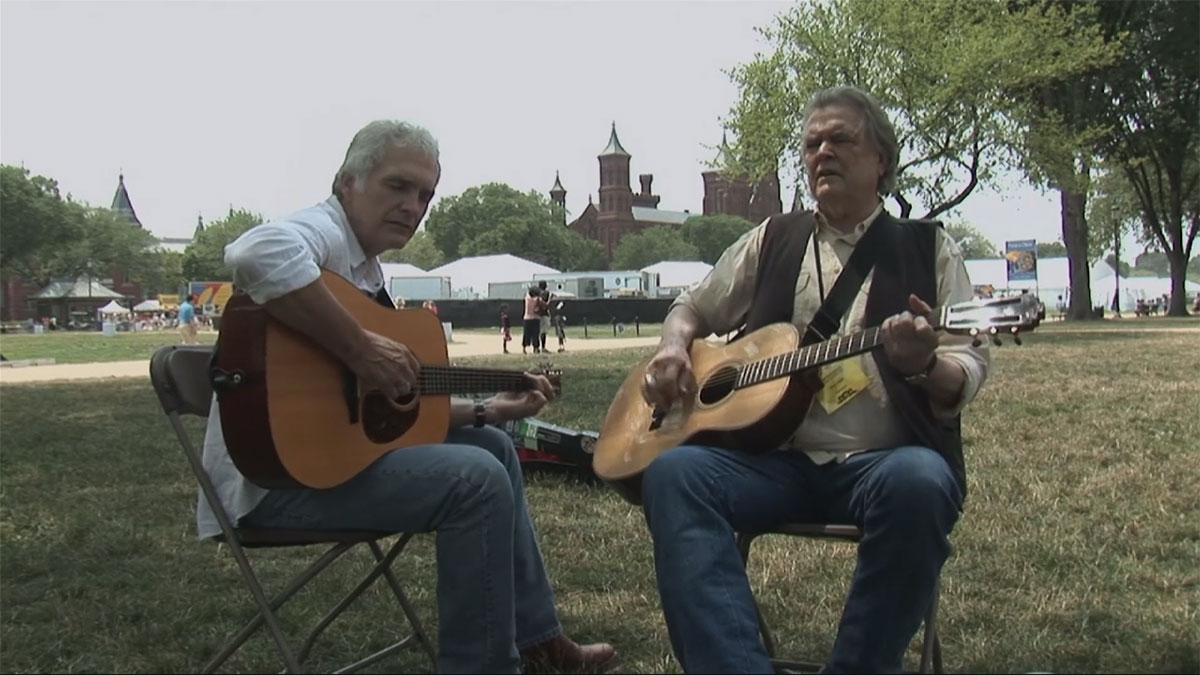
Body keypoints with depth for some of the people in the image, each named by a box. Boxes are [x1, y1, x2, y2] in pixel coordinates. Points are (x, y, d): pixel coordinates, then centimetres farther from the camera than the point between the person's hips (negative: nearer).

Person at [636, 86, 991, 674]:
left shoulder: (927, 247, 12)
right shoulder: (773, 240, 18)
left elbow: (968, 373, 4)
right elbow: (692, 307, 26)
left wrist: (924, 364, -19)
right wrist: (673, 348, 2)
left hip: (886, 457, -2)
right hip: (774, 457, 2)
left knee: (919, 482, -36)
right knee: (673, 471, -27)